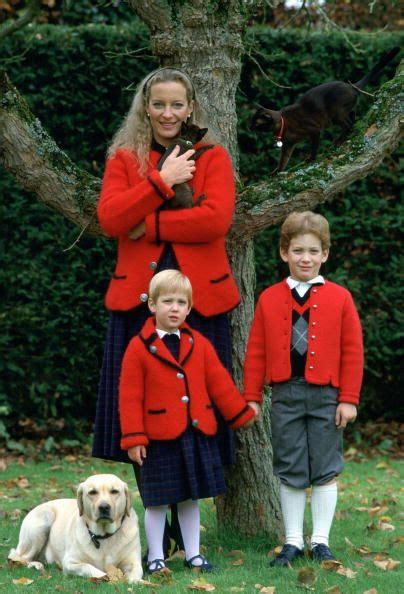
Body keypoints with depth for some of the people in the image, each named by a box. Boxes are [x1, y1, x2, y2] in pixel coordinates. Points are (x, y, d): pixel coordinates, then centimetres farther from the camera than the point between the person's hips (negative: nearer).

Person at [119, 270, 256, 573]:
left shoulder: (199, 344, 7)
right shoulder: (139, 347, -5)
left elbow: (219, 382, 13)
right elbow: (130, 397, -6)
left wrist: (242, 414, 13)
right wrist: (133, 438, -10)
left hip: (197, 434, 4)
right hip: (159, 437, -4)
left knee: (191, 497, 13)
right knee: (157, 500, 2)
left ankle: (193, 554, 22)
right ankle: (155, 557, 13)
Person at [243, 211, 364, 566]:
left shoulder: (339, 298, -1)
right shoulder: (269, 299, 3)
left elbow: (352, 351, 0)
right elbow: (256, 352, 6)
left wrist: (348, 399, -4)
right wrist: (251, 397, 3)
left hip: (326, 395, -1)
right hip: (286, 394, 1)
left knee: (325, 470, 4)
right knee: (290, 472, 6)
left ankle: (321, 541, 14)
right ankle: (293, 542, 15)